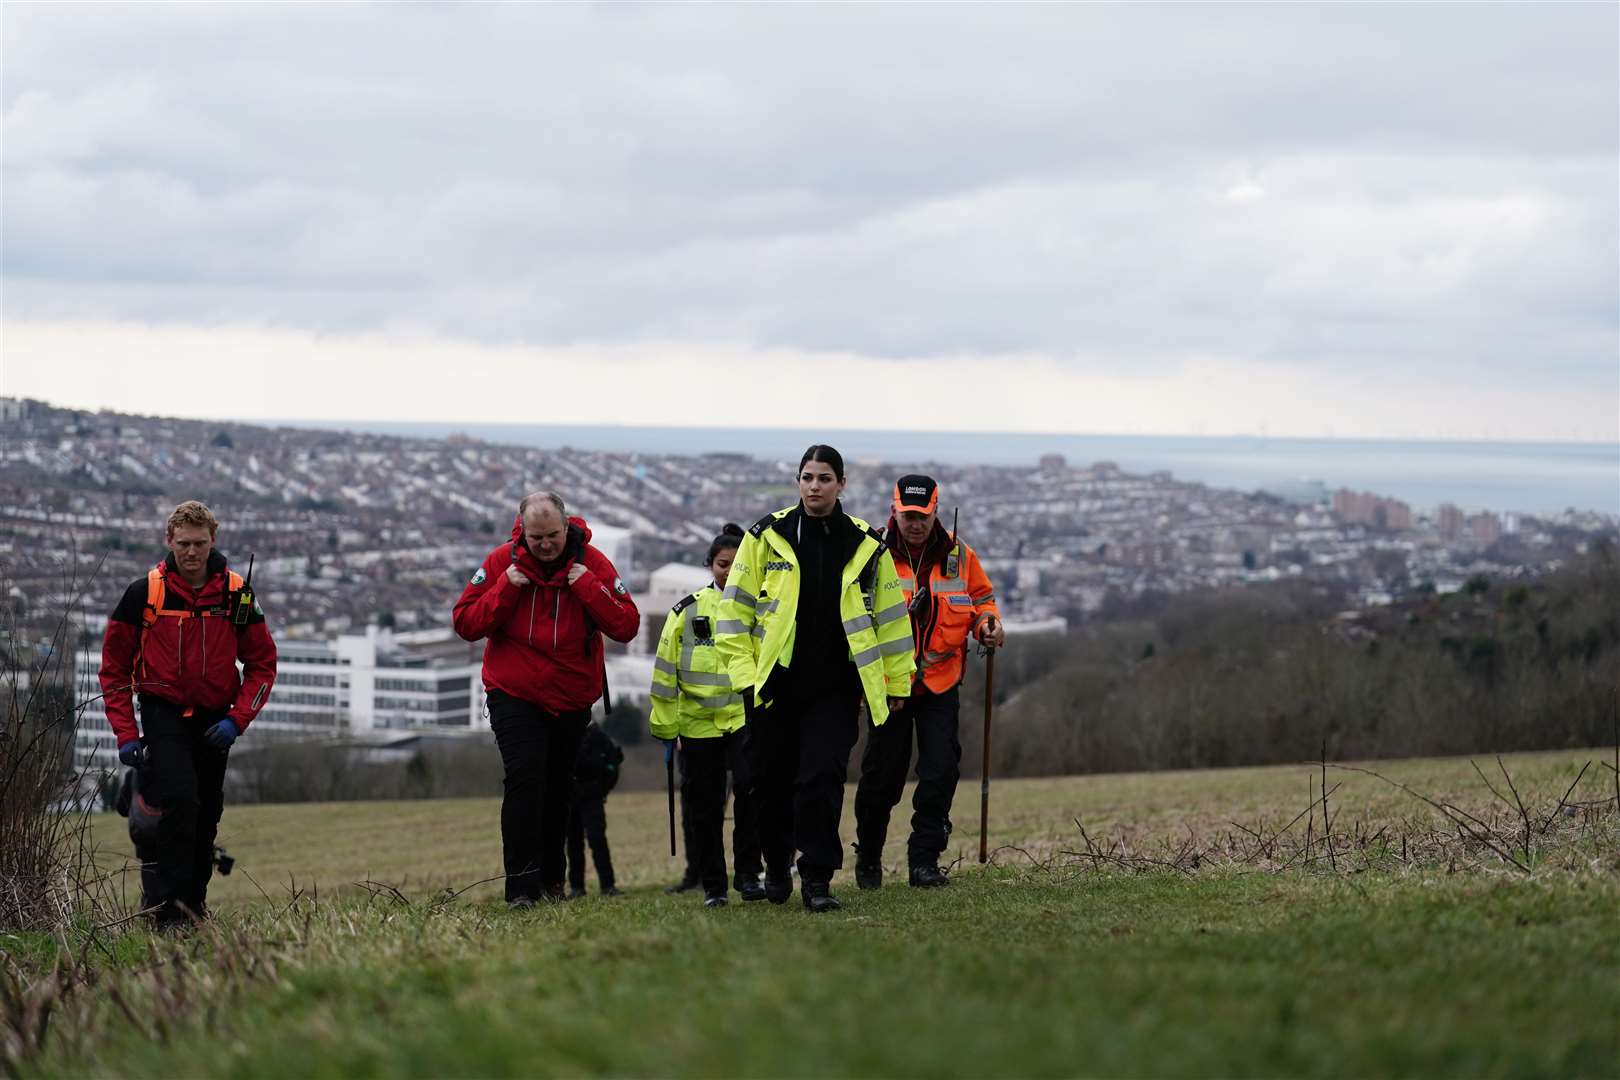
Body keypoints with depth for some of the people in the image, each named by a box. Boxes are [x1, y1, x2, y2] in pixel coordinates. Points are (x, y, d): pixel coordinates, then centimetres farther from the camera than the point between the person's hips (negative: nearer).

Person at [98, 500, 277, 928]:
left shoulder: (235, 594, -2)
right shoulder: (143, 593, -7)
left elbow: (262, 664, 5)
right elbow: (114, 667, 0)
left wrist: (237, 719, -8)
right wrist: (125, 734, -7)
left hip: (214, 720, 3)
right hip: (162, 712, -3)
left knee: (206, 817, 9)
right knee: (179, 799, -22)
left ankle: (194, 902, 27)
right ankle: (168, 909, -18)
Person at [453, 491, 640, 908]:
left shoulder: (592, 564, -6)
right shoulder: (502, 562, -7)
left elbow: (626, 626, -11)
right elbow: (465, 624, -8)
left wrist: (587, 587, -22)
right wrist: (505, 589, -20)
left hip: (572, 698, 2)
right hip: (513, 696, -2)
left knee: (558, 788, 11)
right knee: (524, 780, -16)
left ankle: (551, 880, 25)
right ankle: (522, 885, -18)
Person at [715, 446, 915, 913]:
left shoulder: (867, 546, 4)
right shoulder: (766, 537, 1)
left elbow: (891, 616, 10)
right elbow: (735, 608, 2)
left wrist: (896, 682, 10)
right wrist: (743, 672, -5)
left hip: (836, 689, 0)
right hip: (774, 684, 0)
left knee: (822, 781, -10)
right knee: (773, 783, 8)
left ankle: (817, 877, -4)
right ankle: (776, 864, 30)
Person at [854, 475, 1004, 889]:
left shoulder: (958, 555, 3)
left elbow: (981, 597, 17)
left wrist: (988, 622, -4)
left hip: (940, 682, 2)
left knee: (941, 770, -8)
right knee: (883, 773, 5)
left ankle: (924, 859, -1)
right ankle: (868, 857, 25)